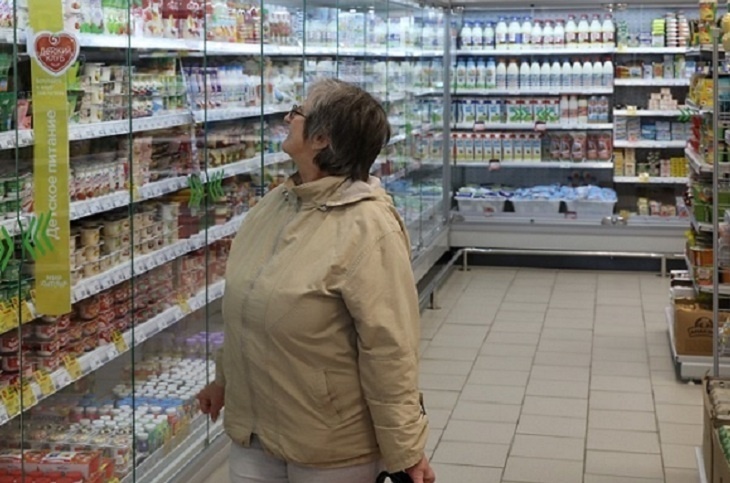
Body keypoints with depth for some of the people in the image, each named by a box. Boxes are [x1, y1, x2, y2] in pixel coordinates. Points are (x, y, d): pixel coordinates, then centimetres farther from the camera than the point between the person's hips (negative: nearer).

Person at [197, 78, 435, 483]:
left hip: (331, 448, -7)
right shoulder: (275, 203, 2)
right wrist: (225, 377, 23)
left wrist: (404, 451, -21)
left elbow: (389, 349, -23)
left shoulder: (366, 227, -22)